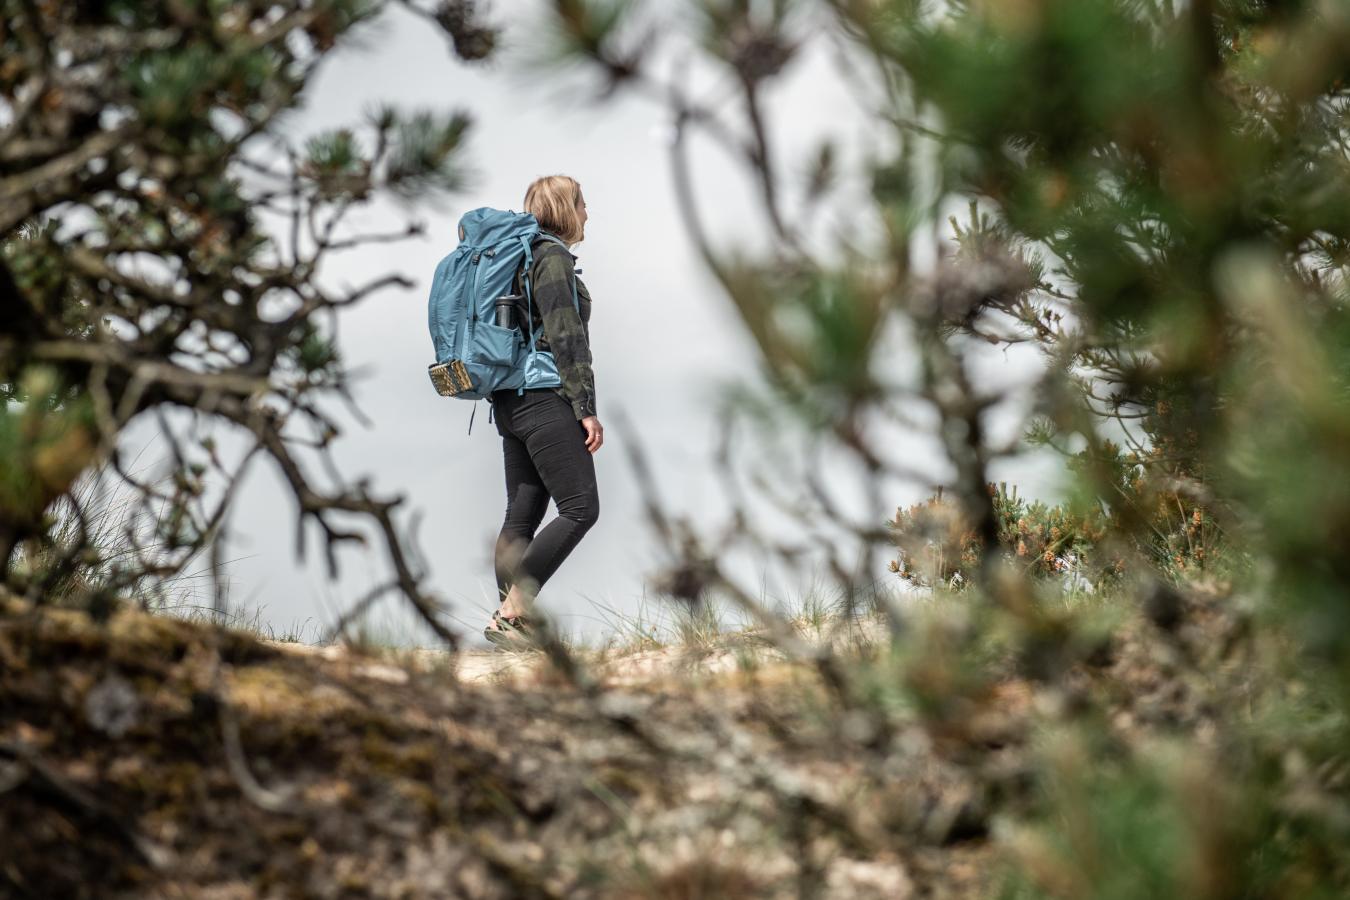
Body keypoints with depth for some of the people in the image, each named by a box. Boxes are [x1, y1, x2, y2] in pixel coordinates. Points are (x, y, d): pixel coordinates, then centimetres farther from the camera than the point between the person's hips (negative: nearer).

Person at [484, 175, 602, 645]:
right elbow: (566, 338, -15)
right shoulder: (554, 257, -9)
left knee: (522, 513, 8)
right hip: (547, 399, -10)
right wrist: (587, 409, -15)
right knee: (580, 507, -9)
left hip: (511, 403, 10)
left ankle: (507, 619, 5)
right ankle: (513, 609, -16)